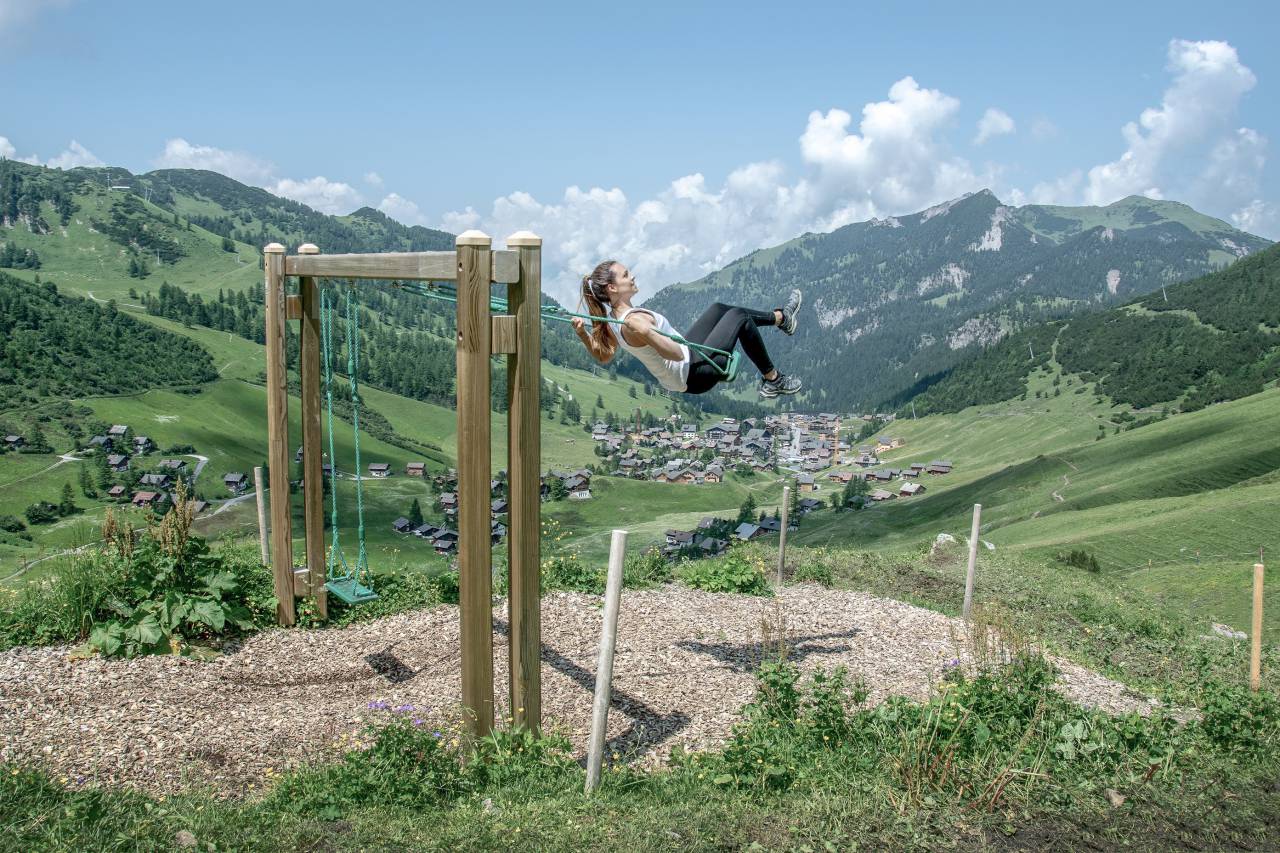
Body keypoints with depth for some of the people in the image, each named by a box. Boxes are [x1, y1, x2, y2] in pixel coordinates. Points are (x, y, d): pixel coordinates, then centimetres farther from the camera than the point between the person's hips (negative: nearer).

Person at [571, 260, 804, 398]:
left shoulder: (613, 320, -4)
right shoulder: (634, 322, -33)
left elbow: (603, 357, 9)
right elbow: (677, 355, -40)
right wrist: (648, 333, -54)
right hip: (696, 374, -10)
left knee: (719, 309, 20)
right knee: (739, 316, 0)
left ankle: (781, 318, 41)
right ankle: (772, 380, 15)